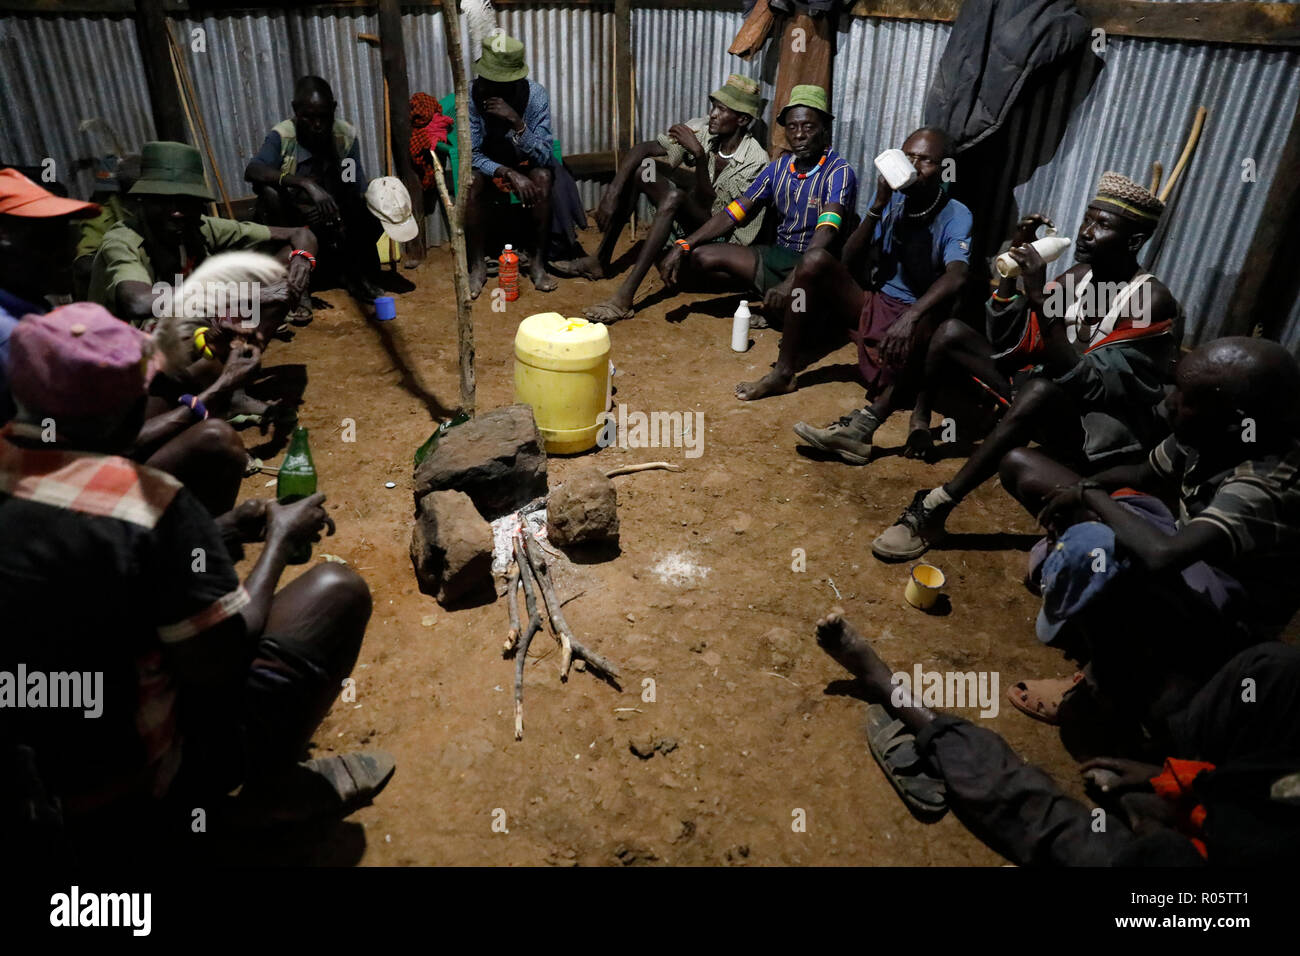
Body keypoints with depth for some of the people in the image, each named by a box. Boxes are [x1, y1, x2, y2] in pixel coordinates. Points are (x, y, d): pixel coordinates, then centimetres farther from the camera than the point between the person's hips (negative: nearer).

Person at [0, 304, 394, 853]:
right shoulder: (152, 505, -29)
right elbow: (222, 666, -20)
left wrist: (221, 530, 11)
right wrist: (280, 538, -8)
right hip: (129, 787, -7)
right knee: (339, 591, -1)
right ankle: (274, 785, 4)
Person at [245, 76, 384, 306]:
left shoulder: (346, 135, -11)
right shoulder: (282, 136, -17)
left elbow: (358, 193, -11)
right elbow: (252, 171, -35)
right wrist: (306, 183, -49)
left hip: (334, 222, 2)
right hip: (293, 221, -2)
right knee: (269, 191, -32)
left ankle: (354, 276, 5)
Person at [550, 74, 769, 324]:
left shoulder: (755, 160, -21)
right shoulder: (702, 131, -6)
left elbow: (707, 205, -28)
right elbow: (642, 148, -11)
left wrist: (699, 154, -37)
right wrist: (613, 191, -22)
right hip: (688, 222, 7)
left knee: (675, 196, -35)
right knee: (639, 169, -10)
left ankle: (625, 296, -41)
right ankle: (600, 260, -4)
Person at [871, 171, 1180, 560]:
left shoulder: (1152, 301, -17)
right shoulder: (1078, 276, 4)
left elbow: (1087, 383, -27)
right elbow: (1010, 344, 4)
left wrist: (1040, 299, -32)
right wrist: (1011, 270, -8)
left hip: (1101, 433, -7)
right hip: (1046, 404, 7)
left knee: (1043, 389, -41)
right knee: (953, 333, -5)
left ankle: (935, 508, -37)